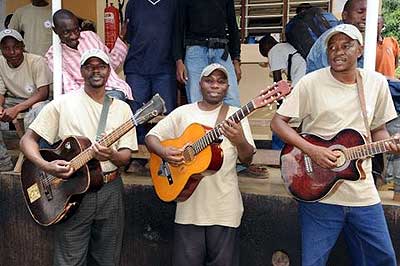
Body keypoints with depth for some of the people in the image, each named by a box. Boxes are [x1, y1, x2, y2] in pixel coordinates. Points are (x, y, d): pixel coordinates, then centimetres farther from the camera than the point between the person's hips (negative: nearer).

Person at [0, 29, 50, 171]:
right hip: (13, 100, 6)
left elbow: (43, 93, -21)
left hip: (35, 100, -5)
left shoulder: (37, 61, -16)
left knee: (36, 112, -39)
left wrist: (16, 109, -31)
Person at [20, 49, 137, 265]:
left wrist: (112, 156, -20)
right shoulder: (62, 103, 0)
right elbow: (27, 139, -1)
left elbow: (126, 156, 3)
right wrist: (46, 166, -19)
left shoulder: (121, 108, 7)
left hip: (110, 192, 3)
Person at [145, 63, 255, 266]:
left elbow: (247, 159, -2)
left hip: (224, 208, 0)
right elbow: (151, 136, 7)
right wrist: (164, 152, -14)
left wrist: (240, 141, -24)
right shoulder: (183, 113, 5)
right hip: (189, 205, 1)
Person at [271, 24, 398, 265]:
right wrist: (312, 150, -17)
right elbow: (278, 122, -6)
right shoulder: (311, 83, -6)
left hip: (363, 193, 4)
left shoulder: (377, 83, 6)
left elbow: (377, 129, 16)